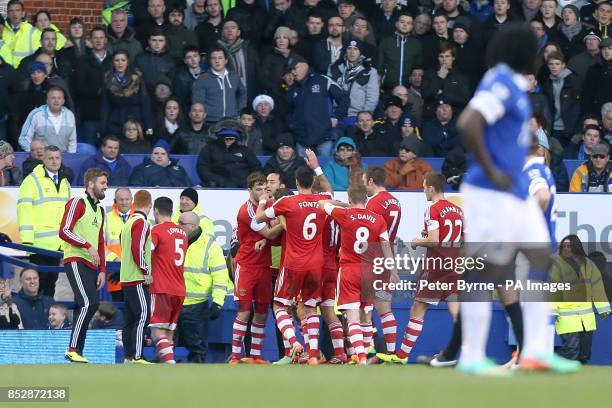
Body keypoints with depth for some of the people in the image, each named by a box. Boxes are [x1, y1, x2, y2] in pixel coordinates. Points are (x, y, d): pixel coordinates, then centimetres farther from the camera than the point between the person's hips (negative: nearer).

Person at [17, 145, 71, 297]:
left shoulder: (64, 182, 17)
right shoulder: (32, 180, -5)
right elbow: (24, 209, -10)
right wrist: (26, 239, -17)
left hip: (58, 243, 6)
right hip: (39, 243, -6)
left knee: (52, 279, 10)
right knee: (39, 279, -5)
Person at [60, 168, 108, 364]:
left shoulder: (100, 211, 23)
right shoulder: (77, 203, -3)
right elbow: (64, 231, -13)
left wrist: (102, 270, 16)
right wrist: (88, 246, -19)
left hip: (91, 265, 9)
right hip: (76, 261, -9)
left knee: (88, 306, 3)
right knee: (88, 303, -20)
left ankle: (77, 351, 6)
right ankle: (73, 349, -18)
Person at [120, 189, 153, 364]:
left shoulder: (129, 222, 18)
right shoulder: (141, 222, -10)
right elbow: (138, 250, -19)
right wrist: (147, 272, -11)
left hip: (126, 279, 9)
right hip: (138, 279, -9)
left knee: (130, 319, 10)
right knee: (142, 317, -12)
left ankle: (128, 356, 11)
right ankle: (137, 357, -18)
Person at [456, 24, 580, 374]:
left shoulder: (511, 84, 14)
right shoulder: (500, 84, -15)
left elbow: (472, 122, 27)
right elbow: (468, 125, -28)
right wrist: (490, 172, -21)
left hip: (516, 192, 10)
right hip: (492, 193, -10)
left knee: (542, 259, 7)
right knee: (485, 271, -5)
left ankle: (536, 351, 7)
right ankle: (472, 358, 0)